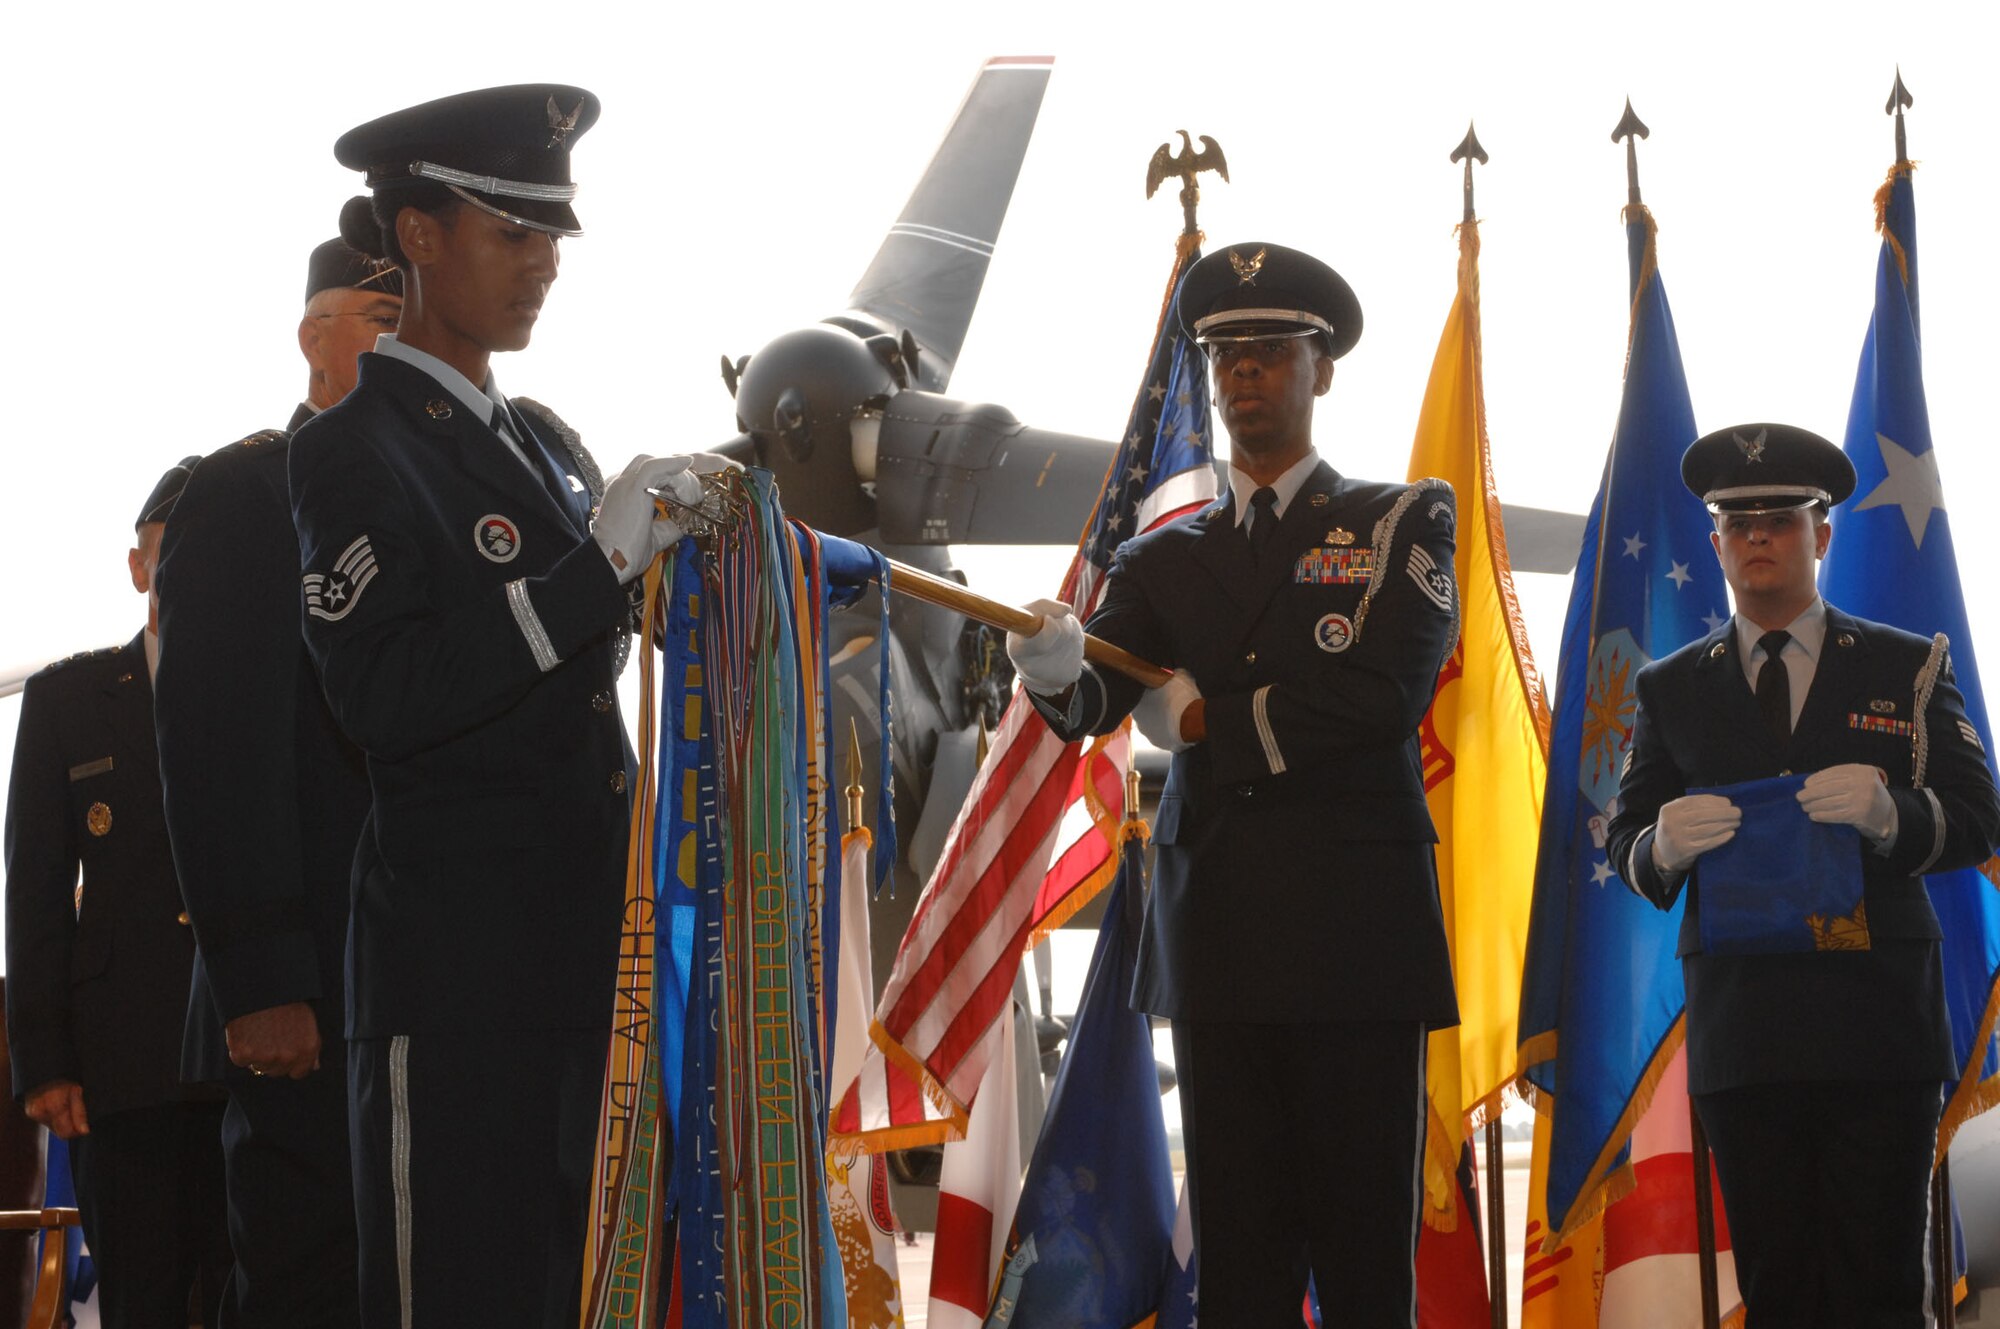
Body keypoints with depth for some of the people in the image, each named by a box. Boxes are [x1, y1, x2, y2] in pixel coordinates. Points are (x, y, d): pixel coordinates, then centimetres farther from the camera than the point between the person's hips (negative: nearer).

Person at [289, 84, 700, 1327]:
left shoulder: (544, 442, 18)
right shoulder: (354, 450, -6)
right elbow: (385, 696, -19)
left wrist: (665, 547, 8)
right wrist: (598, 559, -20)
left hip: (593, 947, 8)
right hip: (463, 966, -8)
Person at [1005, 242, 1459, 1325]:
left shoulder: (1403, 521, 8)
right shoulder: (1167, 558, 18)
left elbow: (1385, 694, -8)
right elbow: (1096, 704, 0)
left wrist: (1208, 719, -2)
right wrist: (1054, 670, -23)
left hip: (1357, 938, -3)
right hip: (1219, 946, 3)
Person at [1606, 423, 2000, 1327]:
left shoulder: (1907, 668, 11)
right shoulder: (1672, 690, 16)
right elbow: (1626, 847, 12)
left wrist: (1890, 814, -17)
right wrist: (1666, 846, -13)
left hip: (1879, 1021, -1)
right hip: (1741, 1037, 1)